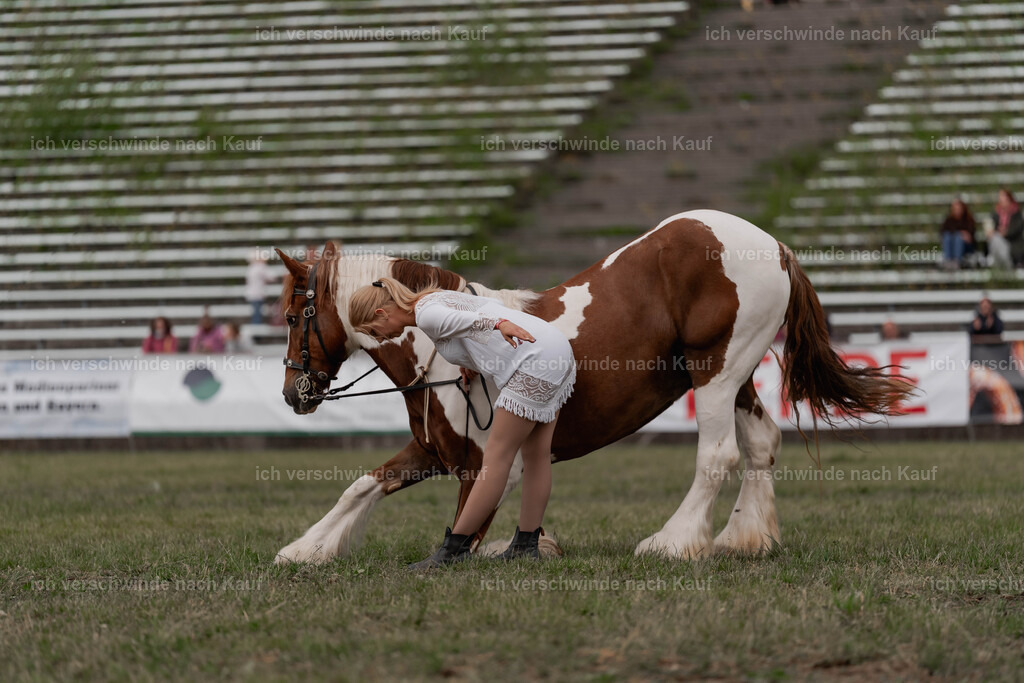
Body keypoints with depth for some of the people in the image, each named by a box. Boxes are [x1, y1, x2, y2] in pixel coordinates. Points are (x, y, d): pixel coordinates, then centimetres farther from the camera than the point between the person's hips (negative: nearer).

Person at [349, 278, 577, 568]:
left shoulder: (426, 315, -11)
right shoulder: (435, 300, 19)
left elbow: (467, 319, -29)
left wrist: (501, 325, -45)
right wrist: (470, 362, 22)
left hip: (535, 362, -10)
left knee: (497, 455, -6)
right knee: (536, 454, 13)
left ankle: (455, 547, -3)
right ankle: (526, 545, 20)